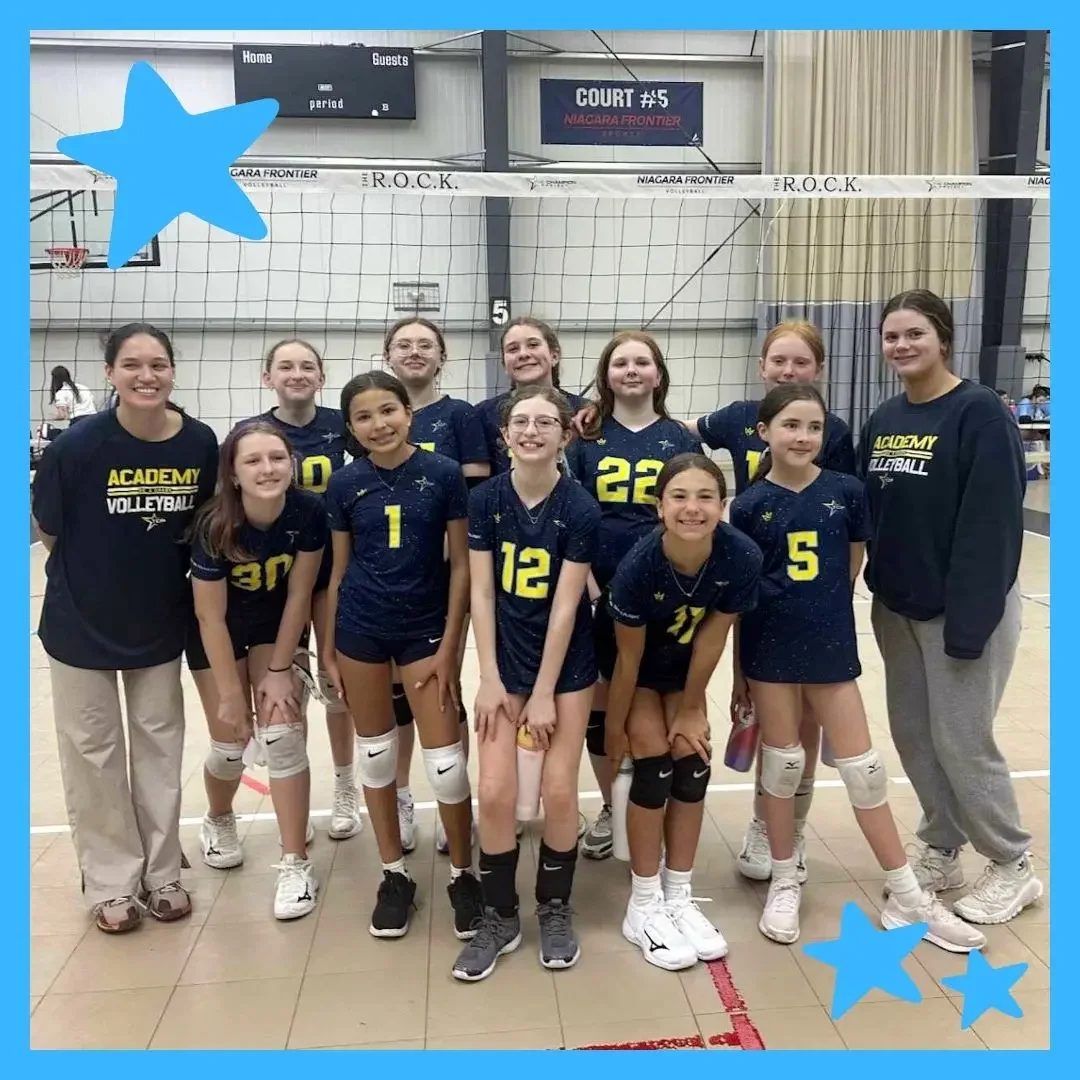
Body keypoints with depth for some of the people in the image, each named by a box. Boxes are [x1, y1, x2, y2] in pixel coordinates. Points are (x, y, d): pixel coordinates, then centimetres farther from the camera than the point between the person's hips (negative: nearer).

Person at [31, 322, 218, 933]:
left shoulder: (200, 442, -14)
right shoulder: (79, 445, -21)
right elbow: (49, 531, -6)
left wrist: (162, 571, 1)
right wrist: (96, 576, 3)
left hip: (162, 623, 2)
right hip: (82, 623, -2)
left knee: (160, 748, 14)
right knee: (94, 753, 10)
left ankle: (162, 874, 31)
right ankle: (112, 882, 28)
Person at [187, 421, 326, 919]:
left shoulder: (309, 512, -27)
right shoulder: (214, 525, -31)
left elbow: (298, 594, -15)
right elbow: (212, 617, -21)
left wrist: (279, 670, -11)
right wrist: (230, 693, -15)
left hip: (278, 625, 1)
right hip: (220, 632, -1)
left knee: (283, 736, -8)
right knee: (231, 741, 6)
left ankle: (296, 864, 3)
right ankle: (218, 821, 40)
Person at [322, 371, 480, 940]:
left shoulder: (444, 474, -8)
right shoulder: (345, 484, -2)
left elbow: (460, 564, -5)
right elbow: (339, 569, 5)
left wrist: (449, 646, -8)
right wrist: (327, 649, 5)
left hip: (425, 628, -2)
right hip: (360, 629, 2)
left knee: (445, 758, 0)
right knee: (376, 751, 13)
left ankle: (462, 874, 22)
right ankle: (394, 873, 30)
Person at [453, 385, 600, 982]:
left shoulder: (580, 508, -14)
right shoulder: (485, 498, -7)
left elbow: (565, 606, -14)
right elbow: (481, 593, -5)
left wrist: (545, 694, -12)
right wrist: (489, 678, -9)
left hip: (566, 662, -1)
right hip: (505, 657, 2)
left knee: (559, 791, 1)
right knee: (495, 792, -3)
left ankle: (555, 909, 25)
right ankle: (499, 916, 18)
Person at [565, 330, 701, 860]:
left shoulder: (681, 439, 4)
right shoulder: (587, 438, 4)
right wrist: (588, 585, -8)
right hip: (599, 593, 1)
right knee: (599, 702, 9)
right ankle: (610, 808, 28)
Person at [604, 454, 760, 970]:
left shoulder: (742, 558, -30)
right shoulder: (639, 564, -36)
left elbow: (711, 639, -16)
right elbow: (628, 656, -22)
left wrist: (691, 709, -7)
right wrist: (615, 726, -10)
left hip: (684, 667, 3)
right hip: (638, 669, -3)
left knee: (694, 767, -1)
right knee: (655, 765, -9)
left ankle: (679, 899, 16)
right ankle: (643, 907, 6)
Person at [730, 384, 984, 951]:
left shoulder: (845, 491, -4)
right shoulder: (749, 505, -7)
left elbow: (853, 565, 8)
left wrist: (820, 609, 8)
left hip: (830, 645, 1)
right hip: (770, 648, -1)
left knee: (863, 769, 8)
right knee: (782, 763, 10)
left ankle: (908, 898, 23)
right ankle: (784, 883, 29)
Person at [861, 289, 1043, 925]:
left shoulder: (981, 413, -14)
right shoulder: (883, 420, 7)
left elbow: (993, 526, -19)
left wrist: (969, 621, -22)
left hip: (962, 610, -7)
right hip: (896, 609, 7)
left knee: (961, 741, 1)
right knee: (913, 735, 13)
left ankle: (1014, 867, 23)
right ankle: (943, 851, 31)